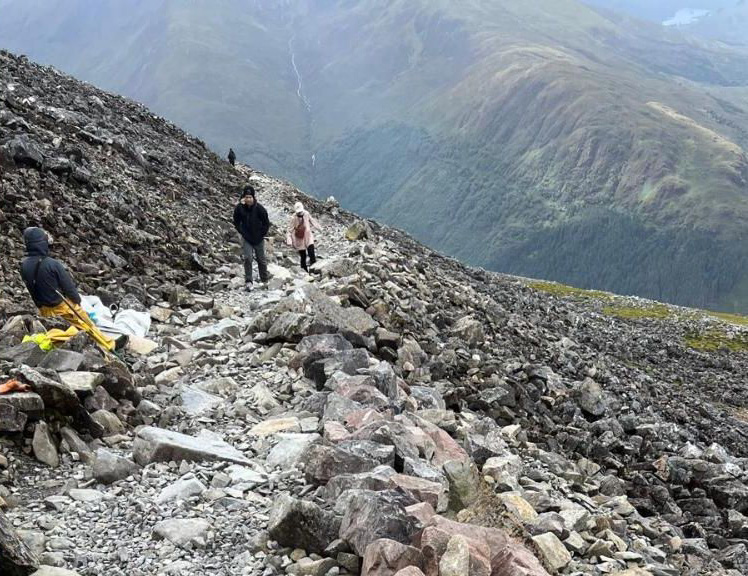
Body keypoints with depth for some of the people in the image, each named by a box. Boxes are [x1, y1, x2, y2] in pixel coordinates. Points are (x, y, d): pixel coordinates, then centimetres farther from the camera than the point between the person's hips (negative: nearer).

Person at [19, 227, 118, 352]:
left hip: (44, 310, 6)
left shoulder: (24, 265, -8)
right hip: (62, 305, -6)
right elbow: (68, 285, -16)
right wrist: (77, 299, 3)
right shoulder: (52, 264, -26)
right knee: (87, 325, 10)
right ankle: (110, 345, 23)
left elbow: (30, 287, 6)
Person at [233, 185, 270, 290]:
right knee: (247, 258, -13)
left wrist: (262, 234, -6)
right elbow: (236, 222, 5)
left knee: (261, 259, 11)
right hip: (246, 238, 0)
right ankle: (248, 281, -11)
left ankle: (264, 280, 28)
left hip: (259, 239, 0)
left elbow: (266, 223, -4)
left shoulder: (259, 208, -14)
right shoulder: (239, 208, -10)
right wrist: (242, 232, -2)